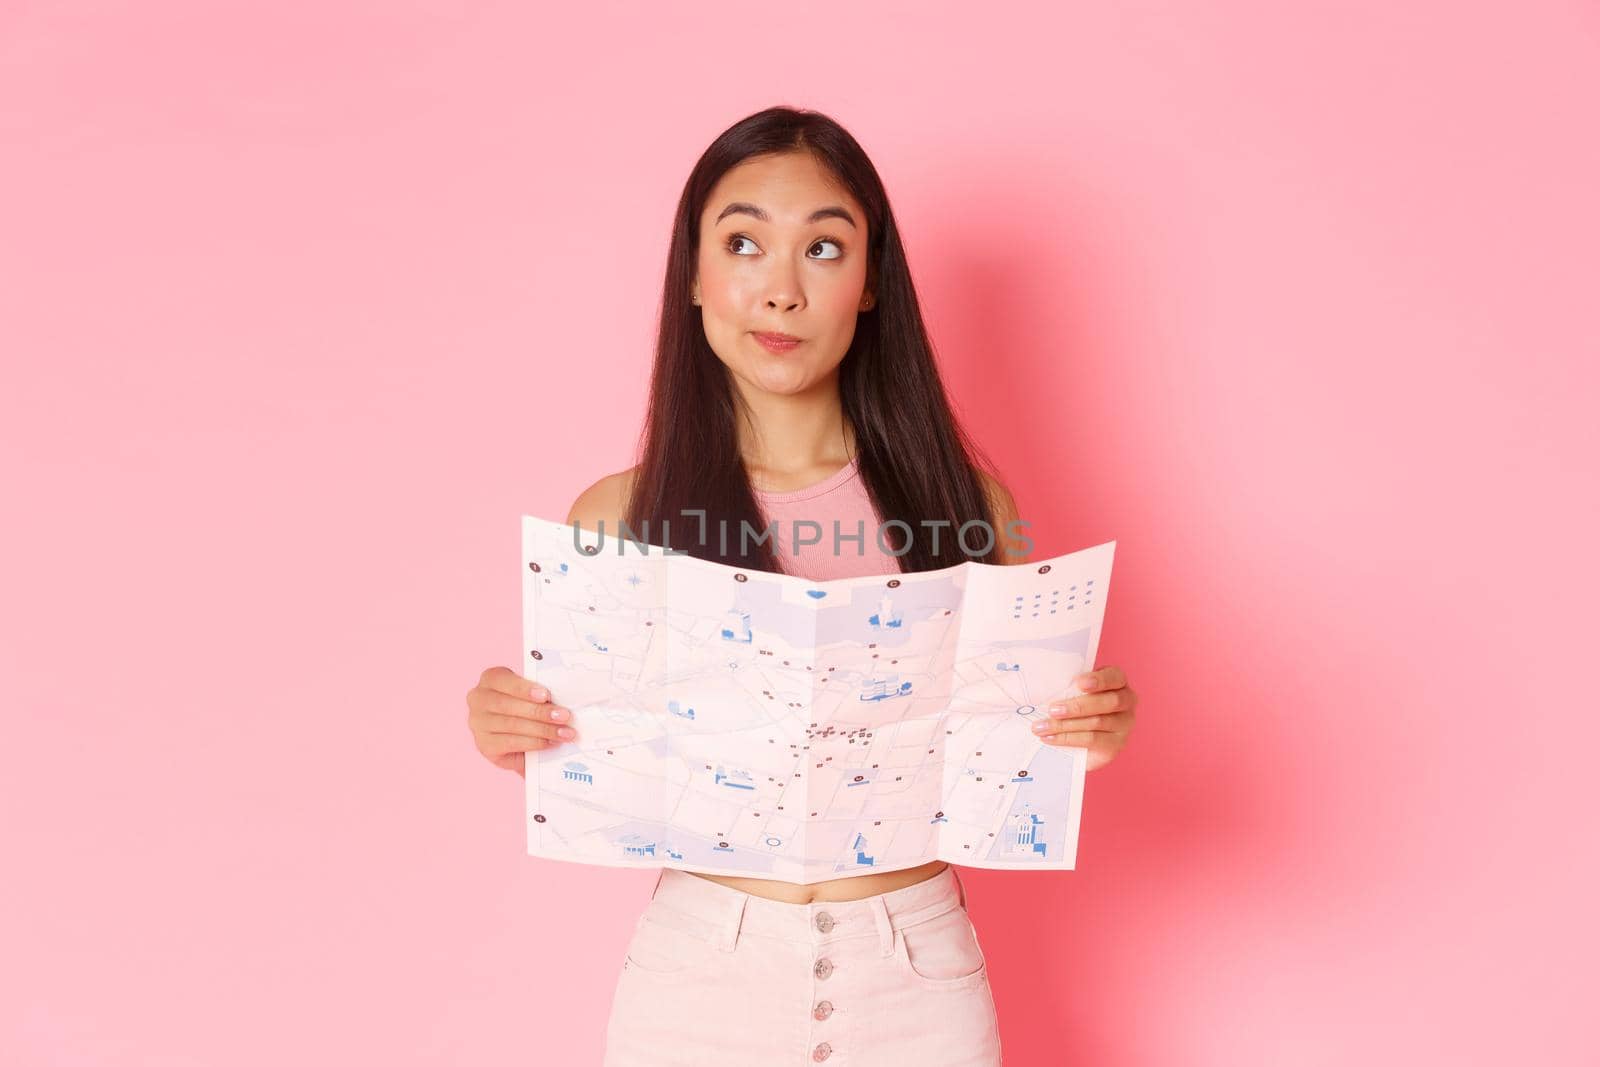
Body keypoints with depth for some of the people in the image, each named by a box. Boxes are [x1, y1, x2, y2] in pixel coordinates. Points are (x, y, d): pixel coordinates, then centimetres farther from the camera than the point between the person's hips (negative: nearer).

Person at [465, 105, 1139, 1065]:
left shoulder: (962, 499, -4)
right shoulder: (620, 515, -5)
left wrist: (1090, 733, -16)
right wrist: (519, 738, -17)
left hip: (916, 983, 1)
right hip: (699, 980, 0)